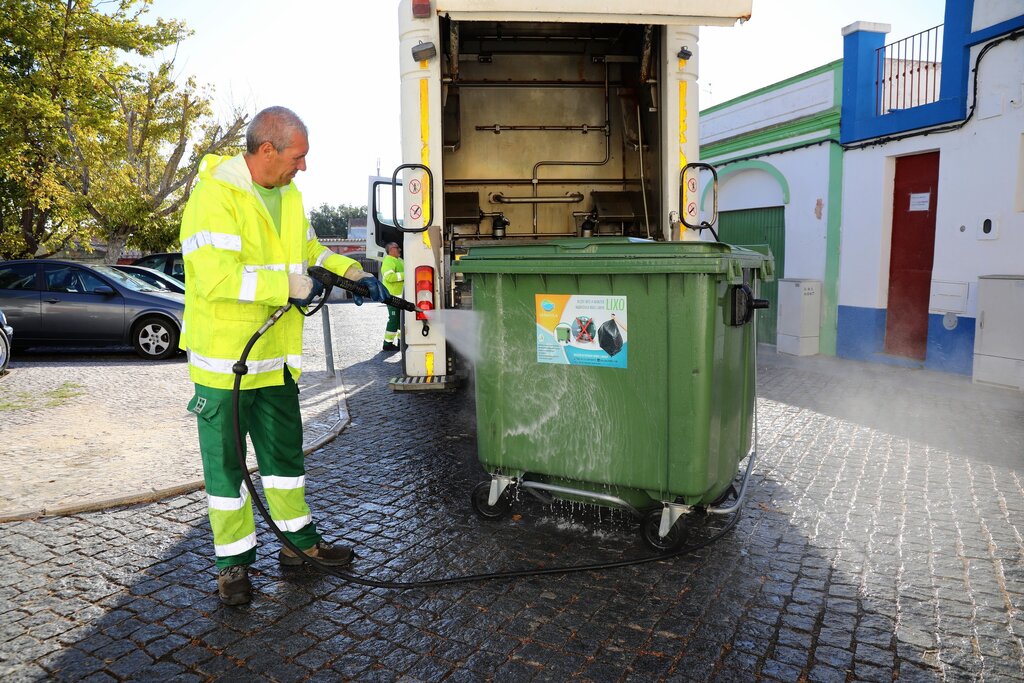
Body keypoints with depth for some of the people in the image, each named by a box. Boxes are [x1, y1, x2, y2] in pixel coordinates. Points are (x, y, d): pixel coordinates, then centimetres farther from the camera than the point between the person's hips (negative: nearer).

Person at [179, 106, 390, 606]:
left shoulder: (287, 196, 9)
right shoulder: (215, 196, -19)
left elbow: (308, 250, 23)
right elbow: (217, 279, -29)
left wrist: (354, 274, 8)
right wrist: (291, 285, -24)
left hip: (276, 356, 8)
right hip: (223, 358, -7)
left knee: (285, 452, 18)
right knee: (226, 464, 8)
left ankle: (299, 541, 34)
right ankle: (234, 561, 24)